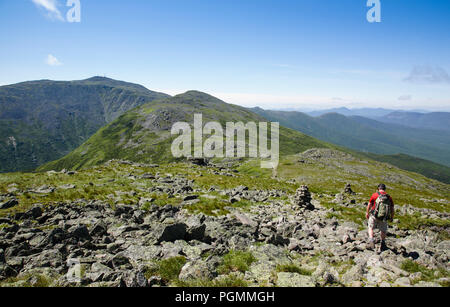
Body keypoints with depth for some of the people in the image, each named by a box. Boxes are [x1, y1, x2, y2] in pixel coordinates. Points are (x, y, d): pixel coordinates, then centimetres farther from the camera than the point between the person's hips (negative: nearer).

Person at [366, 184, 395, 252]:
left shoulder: (375, 195, -3)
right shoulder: (389, 197, 2)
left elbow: (369, 205, 4)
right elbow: (392, 209, 7)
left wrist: (367, 213, 19)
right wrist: (392, 217, 23)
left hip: (374, 216, -2)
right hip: (384, 218, 2)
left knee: (371, 228, 17)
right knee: (383, 230, 22)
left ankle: (371, 240, -2)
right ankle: (383, 243, 22)